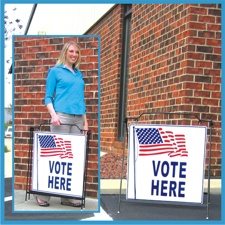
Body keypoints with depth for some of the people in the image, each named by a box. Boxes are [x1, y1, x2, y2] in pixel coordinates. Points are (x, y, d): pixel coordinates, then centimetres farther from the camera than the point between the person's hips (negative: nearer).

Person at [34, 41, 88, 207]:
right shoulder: (55, 71, 5)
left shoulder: (79, 74, 20)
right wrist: (53, 115, -15)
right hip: (62, 117, -5)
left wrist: (85, 120, 14)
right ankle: (43, 195, 4)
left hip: (78, 119, 5)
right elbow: (48, 97, 0)